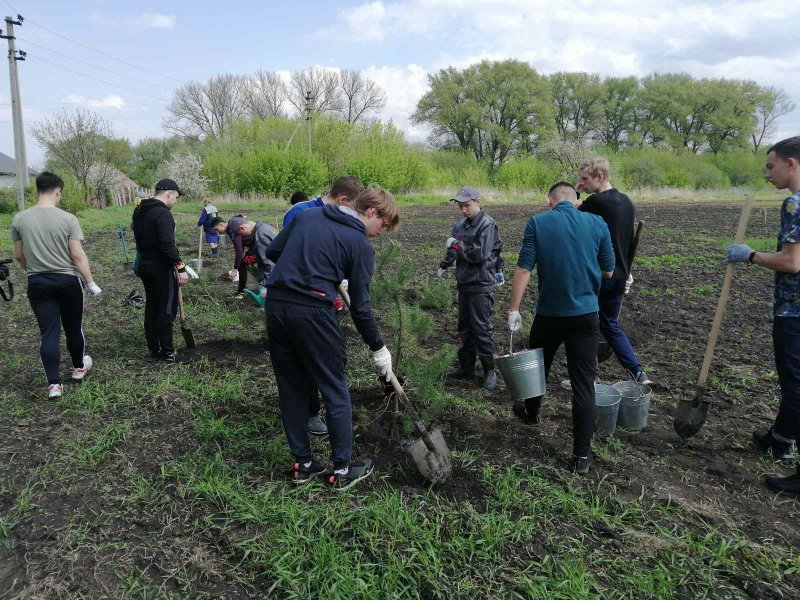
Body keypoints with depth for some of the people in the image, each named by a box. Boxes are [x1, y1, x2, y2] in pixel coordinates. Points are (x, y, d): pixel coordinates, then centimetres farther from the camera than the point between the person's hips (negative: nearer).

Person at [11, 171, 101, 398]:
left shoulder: (19, 219, -2)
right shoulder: (68, 218, -12)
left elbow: (19, 255, 8)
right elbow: (78, 255, -13)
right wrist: (90, 282, -4)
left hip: (37, 284, 2)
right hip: (67, 281, -2)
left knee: (49, 333, 4)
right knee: (73, 328, 16)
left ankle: (54, 384, 3)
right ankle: (79, 367, 35)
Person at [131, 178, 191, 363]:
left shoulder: (139, 212, 13)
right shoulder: (163, 213, -18)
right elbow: (168, 245, -25)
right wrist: (181, 268, -23)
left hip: (144, 266, 9)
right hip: (161, 269, -9)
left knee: (151, 308, 15)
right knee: (167, 310, -2)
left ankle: (153, 350, 22)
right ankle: (167, 353, 4)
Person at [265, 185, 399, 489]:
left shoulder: (307, 215, 14)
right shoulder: (360, 244, -1)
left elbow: (272, 252, 16)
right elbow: (359, 305, -1)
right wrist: (379, 348, 9)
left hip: (275, 305, 6)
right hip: (311, 312, -6)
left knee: (291, 388, 15)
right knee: (335, 391, 9)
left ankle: (302, 463, 26)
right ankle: (342, 468, 19)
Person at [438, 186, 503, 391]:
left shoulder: (487, 225, -13)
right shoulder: (460, 225, 9)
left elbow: (481, 253, -22)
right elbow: (452, 249, 12)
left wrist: (457, 245, -15)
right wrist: (444, 264, -6)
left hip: (481, 285, -8)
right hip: (464, 283, 8)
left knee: (481, 328, -4)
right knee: (465, 326, 14)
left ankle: (489, 370, 10)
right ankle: (466, 367, 26)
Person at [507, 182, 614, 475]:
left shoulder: (537, 223, -6)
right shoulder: (597, 224, 0)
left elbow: (524, 269, -12)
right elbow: (608, 271, 7)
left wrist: (513, 309, -7)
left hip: (549, 313, 0)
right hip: (586, 314, 1)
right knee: (583, 385, 3)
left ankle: (531, 411, 48)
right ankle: (582, 455, 6)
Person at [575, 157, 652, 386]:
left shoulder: (596, 202, -18)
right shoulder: (626, 201, 9)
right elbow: (630, 240, 16)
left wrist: (575, 193, -4)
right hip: (619, 277, 8)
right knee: (610, 325, 20)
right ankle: (638, 373, 15)